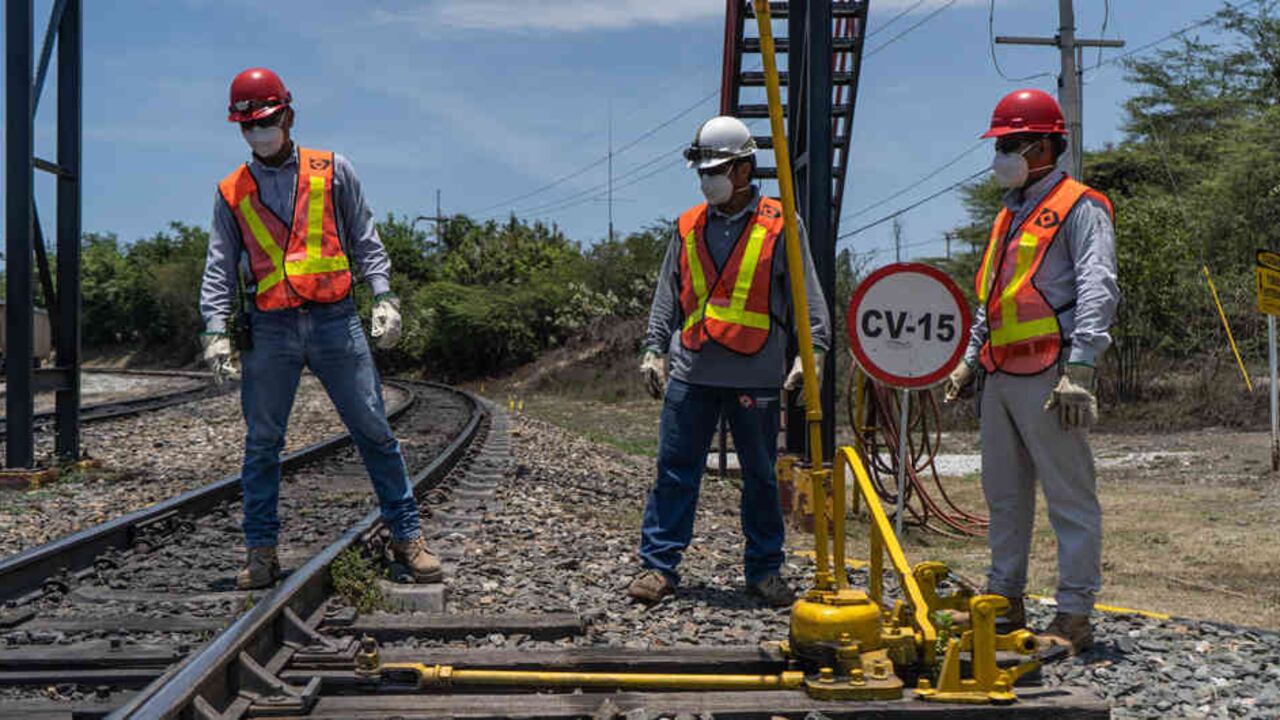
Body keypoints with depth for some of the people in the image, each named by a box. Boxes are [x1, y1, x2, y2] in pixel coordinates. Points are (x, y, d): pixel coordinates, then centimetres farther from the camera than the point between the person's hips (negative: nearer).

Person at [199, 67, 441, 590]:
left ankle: (407, 535, 9)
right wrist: (215, 330, -3)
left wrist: (383, 297, -2)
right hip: (269, 330, 1)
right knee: (262, 443, 3)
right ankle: (261, 552, 13)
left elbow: (366, 241, 11)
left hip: (335, 321, -1)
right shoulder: (232, 192, 11)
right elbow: (219, 269, 10)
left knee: (374, 432, 0)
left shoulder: (333, 171, 9)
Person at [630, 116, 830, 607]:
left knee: (760, 475, 7)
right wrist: (654, 350, 9)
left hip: (756, 374, -2)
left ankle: (765, 570, 18)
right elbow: (667, 297, 18)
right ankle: (658, 565, 8)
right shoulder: (689, 227, 12)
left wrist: (812, 352, -9)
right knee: (675, 469, 1)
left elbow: (807, 295, 2)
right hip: (691, 372, 2)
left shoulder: (779, 226, 2)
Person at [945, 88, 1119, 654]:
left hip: (1049, 375, -9)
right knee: (1004, 495, 13)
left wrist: (1079, 368, -25)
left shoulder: (1080, 208, -5)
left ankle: (1075, 614, -1)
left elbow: (1097, 291, -16)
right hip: (1002, 376, 9)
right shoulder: (1010, 215, 22)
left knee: (1070, 497, -4)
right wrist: (969, 361, 21)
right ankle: (1005, 601, 23)